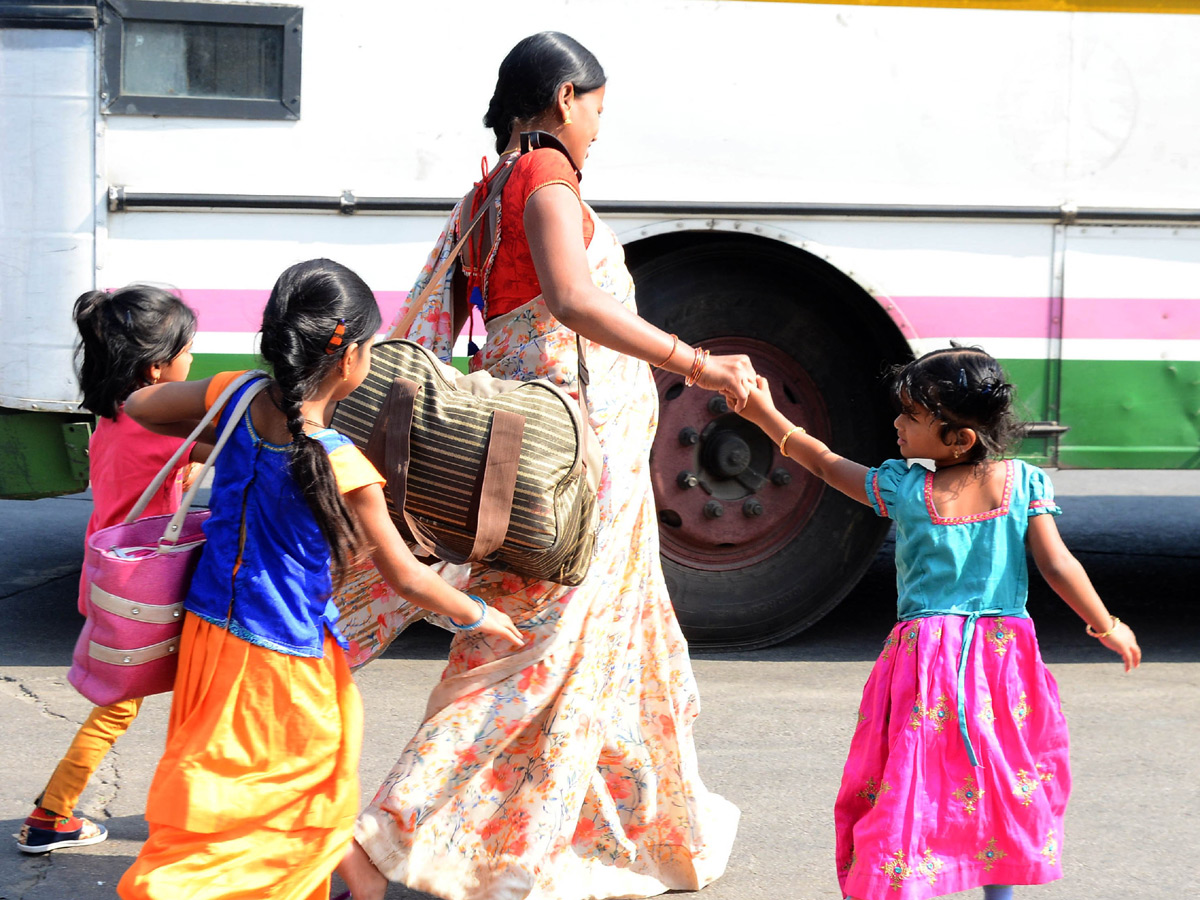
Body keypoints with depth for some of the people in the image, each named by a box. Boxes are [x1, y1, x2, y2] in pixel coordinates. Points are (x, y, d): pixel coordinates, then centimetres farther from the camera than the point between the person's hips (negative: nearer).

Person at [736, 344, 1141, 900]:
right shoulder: (1024, 484, -4)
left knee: (910, 786, 3)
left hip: (924, 654, -2)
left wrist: (766, 415, 17)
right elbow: (1058, 566, -5)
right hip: (1005, 655, 2)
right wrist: (1107, 627, 6)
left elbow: (826, 464, 7)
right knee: (1004, 789, 15)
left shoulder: (904, 490, -5)